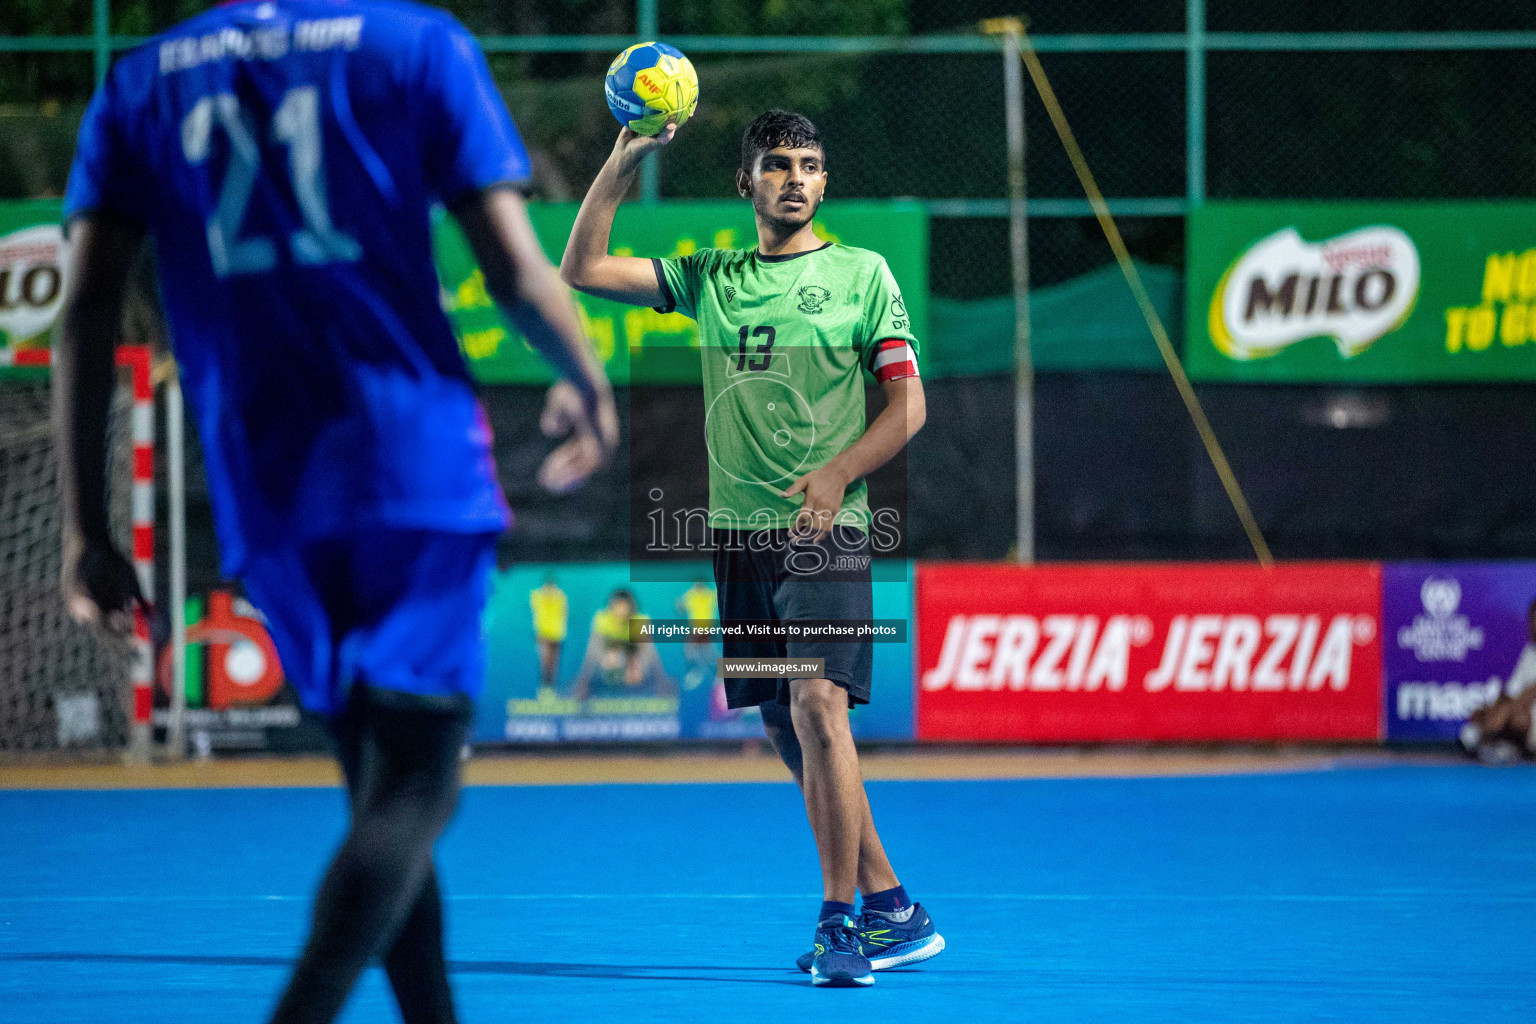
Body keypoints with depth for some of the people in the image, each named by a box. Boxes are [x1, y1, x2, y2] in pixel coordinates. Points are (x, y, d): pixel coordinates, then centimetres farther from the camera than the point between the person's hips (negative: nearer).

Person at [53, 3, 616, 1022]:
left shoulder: (141, 86, 11)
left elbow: (88, 310, 3)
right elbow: (516, 270, -3)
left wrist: (87, 529, 4)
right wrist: (589, 386, 16)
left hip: (263, 498, 4)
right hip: (418, 476, -4)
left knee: (385, 788, 16)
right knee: (411, 787, -7)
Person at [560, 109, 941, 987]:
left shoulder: (862, 272, 4)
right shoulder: (708, 278, 13)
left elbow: (908, 404, 1)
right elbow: (582, 272, 7)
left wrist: (838, 473, -14)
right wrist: (623, 164, -1)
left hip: (825, 530, -4)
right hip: (740, 529, 5)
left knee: (818, 704, -19)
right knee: (790, 732, 5)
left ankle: (841, 920, -16)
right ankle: (894, 911, 14)